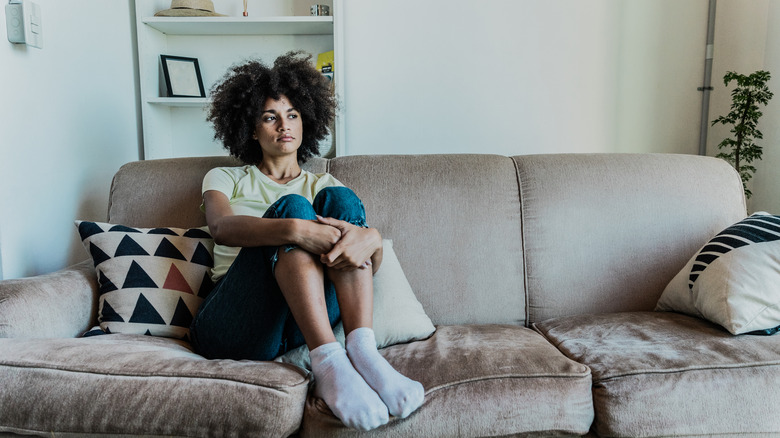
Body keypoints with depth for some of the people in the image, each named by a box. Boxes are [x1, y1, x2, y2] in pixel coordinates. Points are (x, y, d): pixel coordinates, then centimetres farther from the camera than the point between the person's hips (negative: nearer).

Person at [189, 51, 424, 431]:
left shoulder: (324, 185, 22)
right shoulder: (226, 179, 19)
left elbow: (371, 266, 4)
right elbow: (222, 227, -9)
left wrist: (369, 239, -23)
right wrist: (295, 229, -29)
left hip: (300, 329, 2)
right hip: (232, 326, -1)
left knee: (339, 200, -18)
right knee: (291, 206, -24)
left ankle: (362, 351, -34)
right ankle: (328, 364, -39)